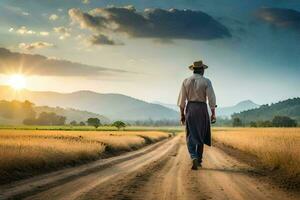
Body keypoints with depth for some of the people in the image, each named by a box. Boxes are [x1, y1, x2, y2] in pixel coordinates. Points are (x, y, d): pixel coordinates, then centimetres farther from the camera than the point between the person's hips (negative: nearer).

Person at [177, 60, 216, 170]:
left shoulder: (186, 81, 2)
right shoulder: (206, 81, -5)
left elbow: (182, 99, 1)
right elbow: (211, 98, -10)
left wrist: (182, 115, 7)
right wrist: (213, 114, -2)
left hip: (190, 109, 1)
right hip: (202, 110, -1)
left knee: (191, 137, 1)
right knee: (200, 136, 15)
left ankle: (194, 158, -23)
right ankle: (198, 160, 19)